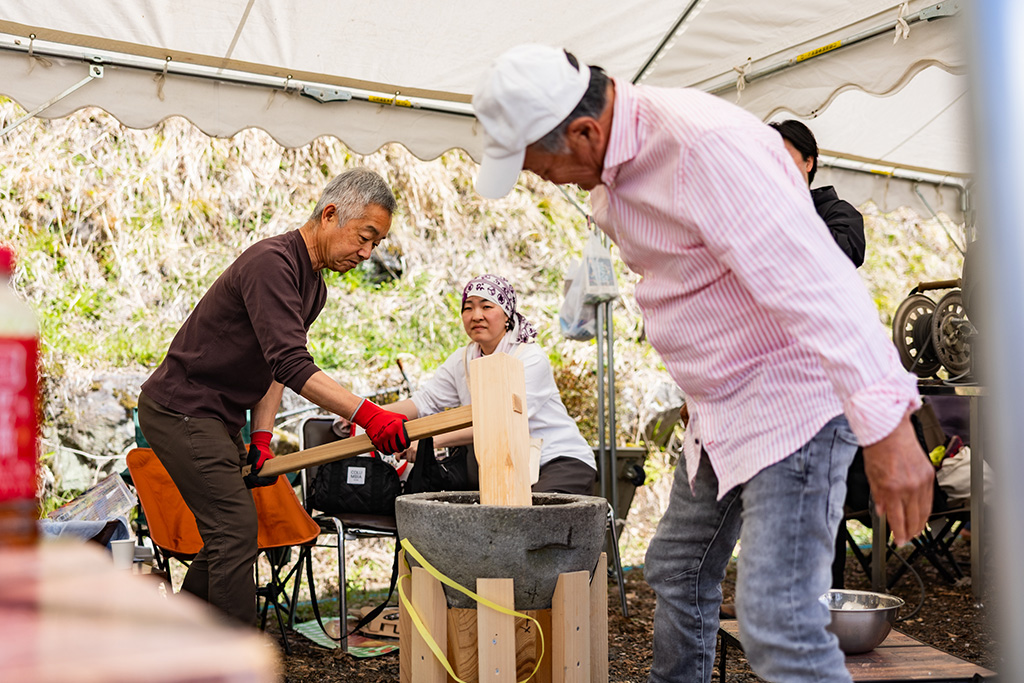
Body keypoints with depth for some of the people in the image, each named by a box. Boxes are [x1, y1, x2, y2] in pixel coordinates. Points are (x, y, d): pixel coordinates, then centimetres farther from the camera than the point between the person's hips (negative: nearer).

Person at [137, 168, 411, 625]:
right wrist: (365, 414, -40)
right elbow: (291, 365, -33)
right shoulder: (270, 262, -23)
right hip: (180, 410, -10)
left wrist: (261, 438, 3)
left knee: (228, 535, 12)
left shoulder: (313, 287, 10)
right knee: (237, 530, -12)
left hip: (217, 417, 10)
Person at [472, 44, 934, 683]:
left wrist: (887, 424, -37)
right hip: (722, 405, 10)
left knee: (777, 618, -16)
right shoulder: (613, 167, 5)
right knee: (678, 573, 20)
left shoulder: (704, 143, -26)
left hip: (794, 396, -10)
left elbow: (813, 281, -33)